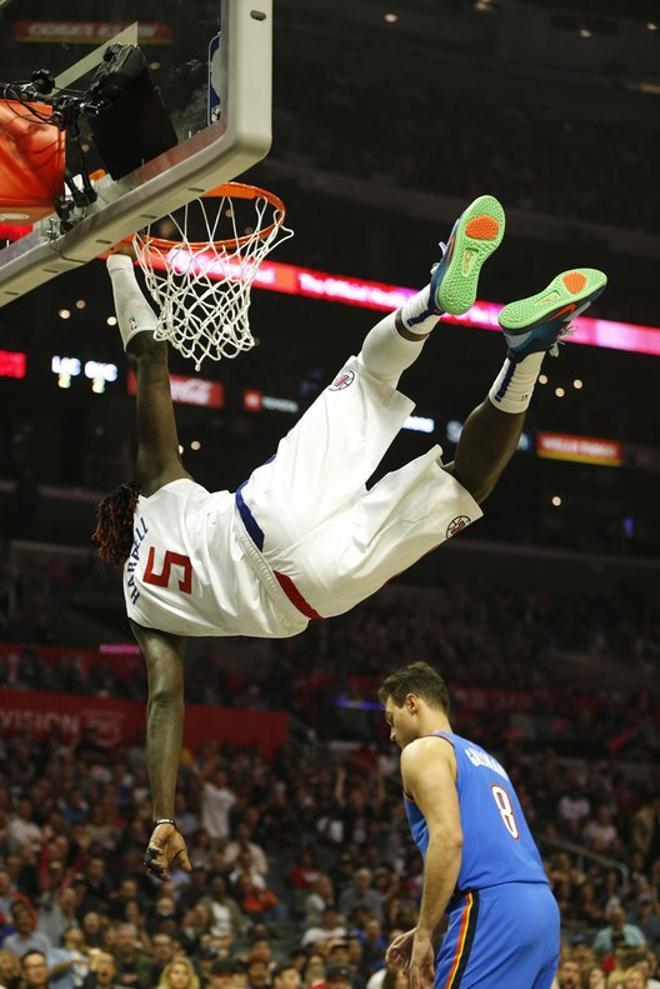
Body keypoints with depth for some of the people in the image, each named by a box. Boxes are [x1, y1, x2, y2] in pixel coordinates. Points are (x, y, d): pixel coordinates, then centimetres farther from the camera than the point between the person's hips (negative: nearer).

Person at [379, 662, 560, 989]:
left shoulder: (423, 751, 3)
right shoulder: (483, 758, 30)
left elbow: (448, 839, -13)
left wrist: (424, 935, -11)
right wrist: (425, 931, 30)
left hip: (495, 913, -9)